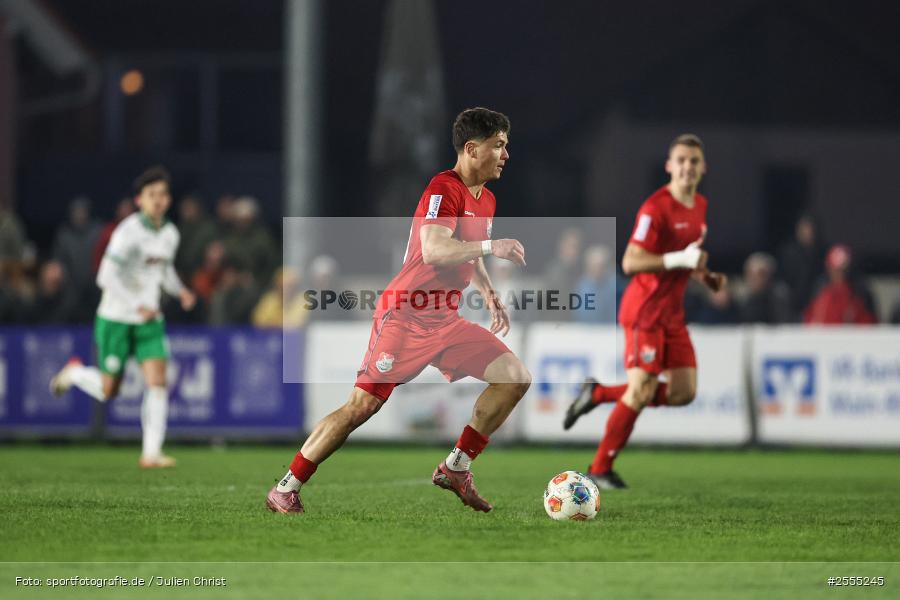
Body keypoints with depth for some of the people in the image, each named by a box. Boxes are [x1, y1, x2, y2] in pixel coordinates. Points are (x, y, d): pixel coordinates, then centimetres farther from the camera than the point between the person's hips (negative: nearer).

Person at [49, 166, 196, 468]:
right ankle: (74, 372, 35)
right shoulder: (128, 232, -17)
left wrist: (180, 290, 4)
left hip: (149, 319, 5)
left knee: (158, 381, -11)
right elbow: (106, 277, -23)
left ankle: (151, 453, -9)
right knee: (108, 390, 2)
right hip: (116, 319, -5)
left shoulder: (170, 234, 5)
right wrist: (137, 306, -26)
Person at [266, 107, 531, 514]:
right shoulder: (444, 188, -15)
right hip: (406, 316, -8)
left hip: (446, 321, 8)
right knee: (363, 405, -12)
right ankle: (285, 489, -2)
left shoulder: (487, 200, 13)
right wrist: (489, 246, -30)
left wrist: (490, 294, 19)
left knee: (515, 377, -4)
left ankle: (455, 469, 4)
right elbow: (433, 250, -30)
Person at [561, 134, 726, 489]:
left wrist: (708, 278, 9)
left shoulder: (699, 207, 11)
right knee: (641, 391, -11)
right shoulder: (656, 208, -16)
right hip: (645, 310, -8)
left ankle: (599, 394, 17)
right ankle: (599, 470, 3)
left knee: (683, 392, 1)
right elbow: (630, 263, -21)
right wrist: (679, 259, -28)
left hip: (672, 313, 8)